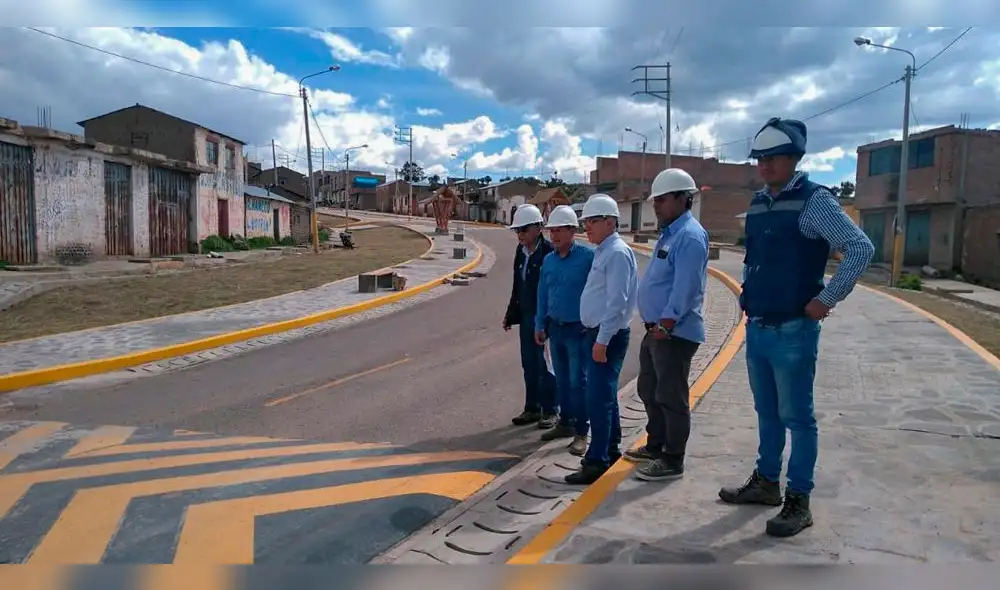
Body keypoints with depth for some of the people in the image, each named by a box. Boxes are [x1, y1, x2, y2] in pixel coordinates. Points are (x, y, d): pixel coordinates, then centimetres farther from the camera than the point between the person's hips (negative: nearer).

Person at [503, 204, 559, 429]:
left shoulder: (549, 252, -15)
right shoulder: (521, 252, 8)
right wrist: (510, 315, 15)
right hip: (526, 317, 7)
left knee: (546, 365, 2)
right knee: (529, 364, 13)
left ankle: (550, 410, 15)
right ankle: (532, 408, 25)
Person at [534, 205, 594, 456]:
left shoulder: (588, 257, -13)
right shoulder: (548, 260, 6)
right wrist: (540, 325, 11)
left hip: (579, 329, -6)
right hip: (555, 328, 6)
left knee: (578, 381, -2)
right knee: (561, 379, 16)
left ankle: (581, 433, 7)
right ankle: (565, 422, 30)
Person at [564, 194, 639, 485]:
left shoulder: (617, 253, -15)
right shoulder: (603, 252, 14)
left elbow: (617, 302, -22)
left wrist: (602, 340, -22)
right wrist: (597, 337, 18)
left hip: (608, 335, -10)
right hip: (597, 332, 10)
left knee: (598, 398, -9)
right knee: (605, 395, 18)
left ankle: (596, 462, -3)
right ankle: (610, 449, 31)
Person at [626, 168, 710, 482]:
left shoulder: (690, 236, -16)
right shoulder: (669, 233, 16)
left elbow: (685, 289, -23)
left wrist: (664, 326, -22)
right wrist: (655, 326, 17)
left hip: (675, 334, -10)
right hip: (656, 330, 10)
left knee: (671, 397, -1)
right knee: (649, 391, 19)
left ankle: (672, 461, 11)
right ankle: (655, 446, 34)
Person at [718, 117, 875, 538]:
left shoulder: (814, 200, -11)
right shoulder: (757, 204, 11)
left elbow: (861, 249, -17)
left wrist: (827, 299, -16)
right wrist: (746, 296, 12)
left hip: (792, 332, -7)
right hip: (756, 329, 7)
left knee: (796, 417, 2)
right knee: (766, 412, 18)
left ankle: (798, 501, 14)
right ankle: (766, 482, 32)